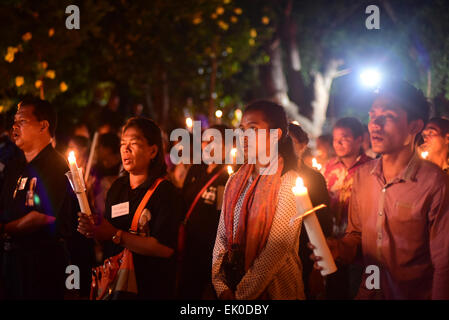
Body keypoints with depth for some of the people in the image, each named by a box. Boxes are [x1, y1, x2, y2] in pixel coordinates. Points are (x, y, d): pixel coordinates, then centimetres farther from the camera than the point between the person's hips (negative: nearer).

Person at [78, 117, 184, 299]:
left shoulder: (164, 191, -14)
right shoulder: (117, 187, 7)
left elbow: (165, 248, -24)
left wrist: (116, 235, -22)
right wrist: (93, 230, -9)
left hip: (151, 291, -6)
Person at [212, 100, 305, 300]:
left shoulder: (289, 183, -12)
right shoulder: (235, 182, 7)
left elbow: (278, 248, -18)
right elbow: (222, 236, 6)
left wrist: (241, 294, -18)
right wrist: (222, 287, -6)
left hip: (273, 291, -5)